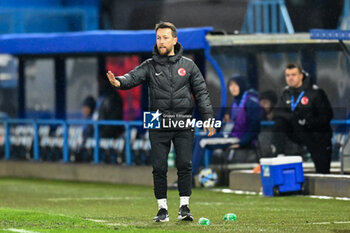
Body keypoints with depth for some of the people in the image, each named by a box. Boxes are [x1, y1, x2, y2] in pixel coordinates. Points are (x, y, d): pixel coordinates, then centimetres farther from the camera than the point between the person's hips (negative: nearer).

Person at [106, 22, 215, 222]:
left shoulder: (188, 65, 6)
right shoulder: (150, 66, 5)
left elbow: (201, 92, 6)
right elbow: (133, 77, -12)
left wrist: (208, 118, -2)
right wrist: (118, 82, -35)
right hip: (158, 126, 0)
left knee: (184, 165, -5)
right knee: (159, 168, 0)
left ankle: (184, 206, 4)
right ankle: (163, 209, 8)